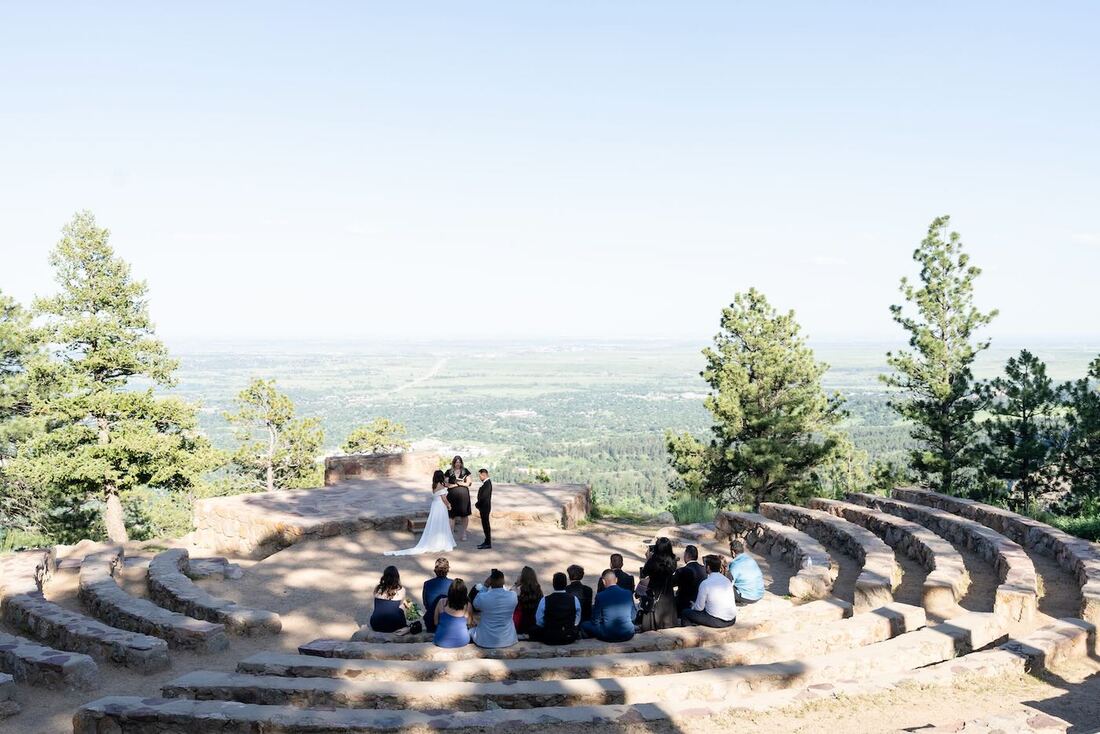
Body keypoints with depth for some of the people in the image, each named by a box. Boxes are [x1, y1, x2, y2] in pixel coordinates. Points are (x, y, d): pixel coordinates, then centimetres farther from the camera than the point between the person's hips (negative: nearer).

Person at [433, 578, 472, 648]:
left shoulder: (442, 602, -15)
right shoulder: (467, 605, -16)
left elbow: (436, 622, -3)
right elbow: (468, 624, -2)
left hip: (442, 642, 0)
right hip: (462, 642, 0)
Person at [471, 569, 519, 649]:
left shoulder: (483, 597, -22)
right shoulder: (513, 596, -17)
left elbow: (476, 605, 2)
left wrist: (485, 587, 0)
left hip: (485, 641, -2)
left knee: (471, 631, 29)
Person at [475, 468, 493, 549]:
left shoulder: (487, 483, -19)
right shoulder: (486, 483, 11)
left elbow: (484, 496, -23)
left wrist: (477, 504, -12)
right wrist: (479, 505, 10)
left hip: (485, 507, -10)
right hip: (484, 507, 10)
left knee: (486, 524, -5)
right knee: (485, 524, 15)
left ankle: (488, 543, -1)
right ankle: (487, 541, 23)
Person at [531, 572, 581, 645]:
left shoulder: (545, 600, -12)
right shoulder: (574, 599, -7)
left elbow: (539, 622, -3)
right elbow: (577, 622, 2)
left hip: (550, 639, -2)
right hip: (570, 638, 2)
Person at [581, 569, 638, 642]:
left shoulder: (600, 596, -12)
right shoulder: (628, 594, -3)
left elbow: (595, 621, -5)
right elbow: (633, 617, 7)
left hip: (608, 636, -3)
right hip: (628, 635, 3)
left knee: (583, 625, 17)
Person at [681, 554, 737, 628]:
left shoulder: (705, 583, -12)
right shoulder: (727, 580, 7)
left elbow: (699, 608, -6)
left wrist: (693, 606, 18)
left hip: (717, 621, -7)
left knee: (685, 613, 7)